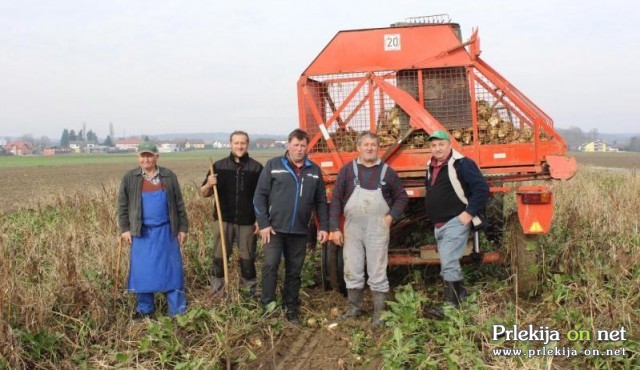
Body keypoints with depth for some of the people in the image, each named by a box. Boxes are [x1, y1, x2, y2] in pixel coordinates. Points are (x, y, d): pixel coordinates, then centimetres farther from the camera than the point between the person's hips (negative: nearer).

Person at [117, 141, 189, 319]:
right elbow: (122, 206, 5)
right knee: (142, 271, 5)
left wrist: (182, 228, 3)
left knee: (172, 269, 2)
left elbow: (179, 204, 6)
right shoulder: (129, 178, 1)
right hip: (142, 232, 0)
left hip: (166, 231, 0)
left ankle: (178, 310, 10)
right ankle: (144, 309, 19)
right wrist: (124, 229, -2)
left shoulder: (169, 176, 3)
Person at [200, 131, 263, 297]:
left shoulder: (256, 167, 0)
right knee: (219, 257, 4)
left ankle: (250, 292, 19)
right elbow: (203, 193, 6)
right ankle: (217, 293, 14)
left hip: (247, 221, -1)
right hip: (223, 219, 1)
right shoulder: (219, 166, 3)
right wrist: (209, 184, -16)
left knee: (247, 258, 6)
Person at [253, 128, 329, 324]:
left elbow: (321, 201, 12)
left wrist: (323, 226, 5)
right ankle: (268, 304, 1)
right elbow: (260, 196, -3)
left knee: (294, 271, 10)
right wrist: (263, 224, -10)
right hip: (274, 228, -3)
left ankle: (291, 308, 22)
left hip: (299, 231, 3)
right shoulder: (273, 165, -1)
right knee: (270, 265, -12)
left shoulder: (314, 170, 8)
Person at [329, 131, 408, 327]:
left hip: (378, 230, -1)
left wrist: (391, 216, -5)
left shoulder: (387, 171, 3)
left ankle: (379, 314, 12)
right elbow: (336, 199, 2)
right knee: (352, 272, 10)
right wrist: (334, 228, -3)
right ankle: (354, 308, 27)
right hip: (352, 229, 1)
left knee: (377, 274, 3)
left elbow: (402, 197, 11)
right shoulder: (347, 170, 2)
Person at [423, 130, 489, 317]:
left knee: (448, 264, -15)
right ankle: (462, 297, 30)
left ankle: (450, 306, -12)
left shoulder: (461, 164, -13)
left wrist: (470, 212, -19)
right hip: (438, 225, 9)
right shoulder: (431, 167, 12)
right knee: (449, 265, 16)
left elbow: (482, 188, -17)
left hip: (455, 222, -9)